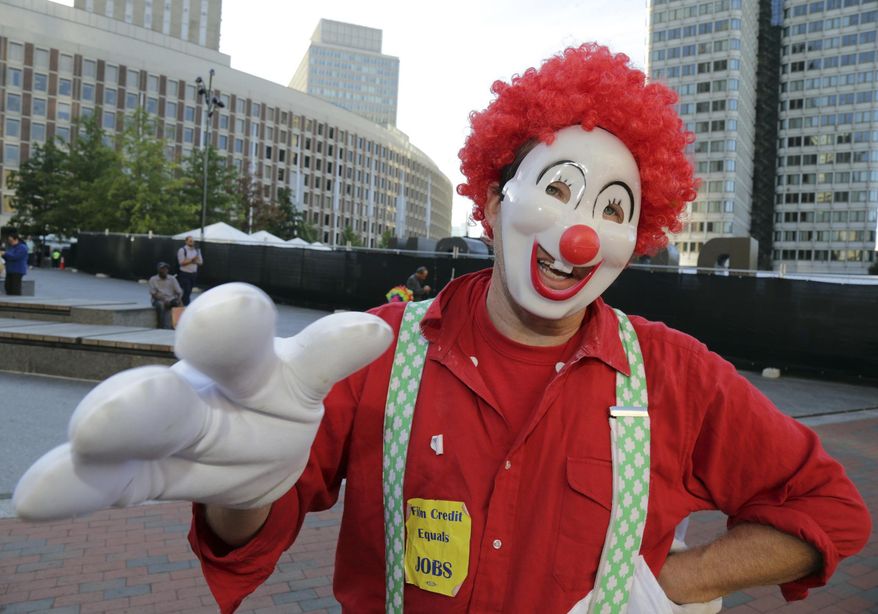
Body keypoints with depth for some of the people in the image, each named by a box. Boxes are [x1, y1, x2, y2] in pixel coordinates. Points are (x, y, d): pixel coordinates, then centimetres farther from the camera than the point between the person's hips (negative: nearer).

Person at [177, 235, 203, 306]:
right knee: (186, 291, -10)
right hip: (185, 274, -6)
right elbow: (182, 262, -13)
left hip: (194, 274, 6)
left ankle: (184, 304, 20)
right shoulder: (182, 250, -7)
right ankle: (186, 305, -6)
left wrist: (195, 261, -10)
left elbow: (200, 262, 12)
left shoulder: (197, 250, 11)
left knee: (189, 291, 10)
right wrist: (192, 259, -15)